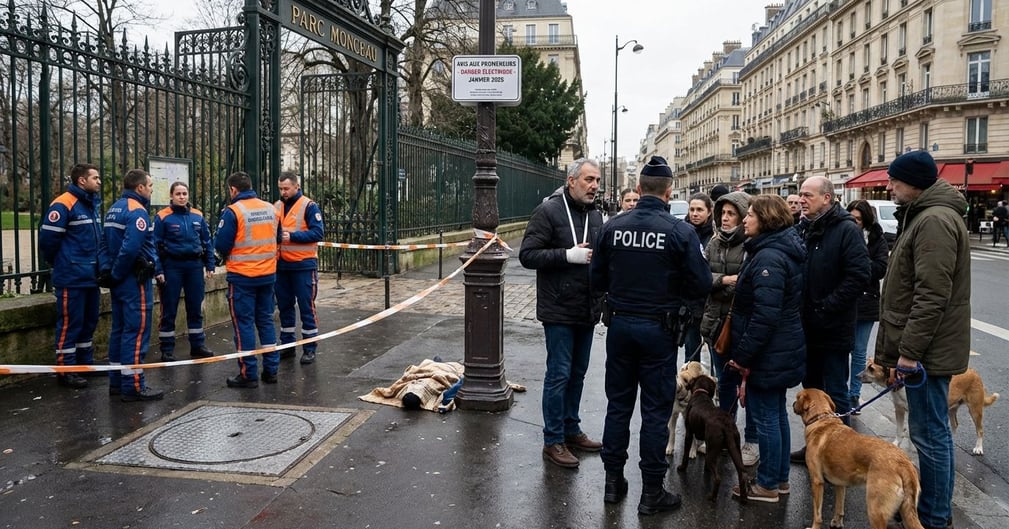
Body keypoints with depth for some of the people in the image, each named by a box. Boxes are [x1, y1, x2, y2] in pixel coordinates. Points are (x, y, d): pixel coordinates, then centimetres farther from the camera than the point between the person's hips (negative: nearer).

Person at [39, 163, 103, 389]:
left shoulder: (92, 205, 14)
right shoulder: (63, 205, -14)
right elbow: (47, 239, -15)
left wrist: (97, 265, 14)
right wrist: (60, 264, -1)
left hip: (90, 276, 9)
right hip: (71, 277, -9)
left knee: (89, 321, 16)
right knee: (70, 323, -3)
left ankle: (85, 362, 28)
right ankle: (65, 370, 4)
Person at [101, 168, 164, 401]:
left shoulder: (114, 209, 15)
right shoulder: (137, 211, -16)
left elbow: (105, 244, 16)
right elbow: (130, 249, -26)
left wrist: (108, 271, 9)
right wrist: (116, 274, -14)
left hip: (120, 280, 10)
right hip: (135, 280, -10)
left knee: (119, 329, 15)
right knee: (136, 332, -5)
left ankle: (116, 381, 23)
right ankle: (133, 385, -3)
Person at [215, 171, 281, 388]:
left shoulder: (233, 211, -13)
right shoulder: (271, 209, 4)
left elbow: (221, 244, -12)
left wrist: (228, 256, 9)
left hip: (242, 277, -5)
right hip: (268, 274, 5)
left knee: (244, 323, 4)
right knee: (266, 321, 15)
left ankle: (249, 374, 7)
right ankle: (271, 370, 19)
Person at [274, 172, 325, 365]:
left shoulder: (309, 206, -7)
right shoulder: (276, 206, 10)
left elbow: (317, 233, -14)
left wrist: (292, 236, -22)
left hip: (304, 264, -6)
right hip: (282, 264, 6)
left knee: (306, 306, 0)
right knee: (284, 306, 12)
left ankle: (309, 348, 7)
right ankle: (287, 344, 23)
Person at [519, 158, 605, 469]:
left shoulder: (595, 216, 11)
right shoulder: (548, 211, -10)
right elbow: (527, 255, -15)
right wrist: (569, 255, -23)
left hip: (587, 311, 7)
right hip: (560, 311, -7)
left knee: (577, 373, 16)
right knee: (559, 375, -1)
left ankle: (571, 430, 30)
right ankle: (553, 442, 10)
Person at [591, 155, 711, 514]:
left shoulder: (613, 227, -5)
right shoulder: (681, 232, -13)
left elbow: (597, 279, 2)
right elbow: (701, 285, -11)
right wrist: (676, 297, 10)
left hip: (620, 324, 3)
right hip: (658, 329, -3)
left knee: (618, 404, 15)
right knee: (656, 410, 7)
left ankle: (613, 480, 26)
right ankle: (652, 491, 16)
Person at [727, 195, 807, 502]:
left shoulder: (768, 257, -21)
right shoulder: (779, 250, 12)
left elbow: (765, 314, -27)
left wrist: (744, 355, -20)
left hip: (768, 353, -11)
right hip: (780, 350, 11)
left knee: (765, 416, 1)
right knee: (777, 413, 18)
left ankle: (768, 485, 12)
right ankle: (780, 478, 29)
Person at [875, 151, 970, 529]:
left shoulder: (935, 221, -18)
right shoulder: (923, 216, 15)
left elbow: (931, 295, -24)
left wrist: (909, 349, -21)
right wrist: (904, 346, 22)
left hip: (927, 350, -11)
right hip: (924, 348, 11)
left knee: (929, 433, -1)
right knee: (931, 431, 18)